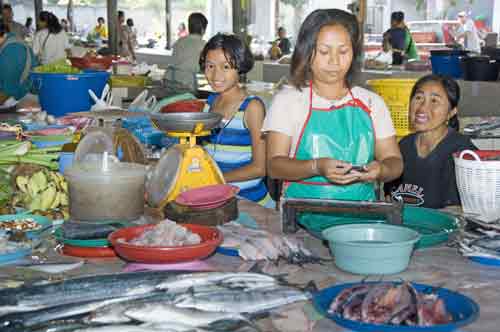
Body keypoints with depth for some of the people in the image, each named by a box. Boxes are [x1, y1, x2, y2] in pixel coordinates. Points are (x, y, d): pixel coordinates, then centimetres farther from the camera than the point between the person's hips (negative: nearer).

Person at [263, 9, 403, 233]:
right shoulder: (288, 100, 6)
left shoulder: (371, 103, 13)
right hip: (304, 218, -2)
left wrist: (380, 170, -9)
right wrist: (317, 167, -19)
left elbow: (394, 162, 14)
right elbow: (274, 165, -2)